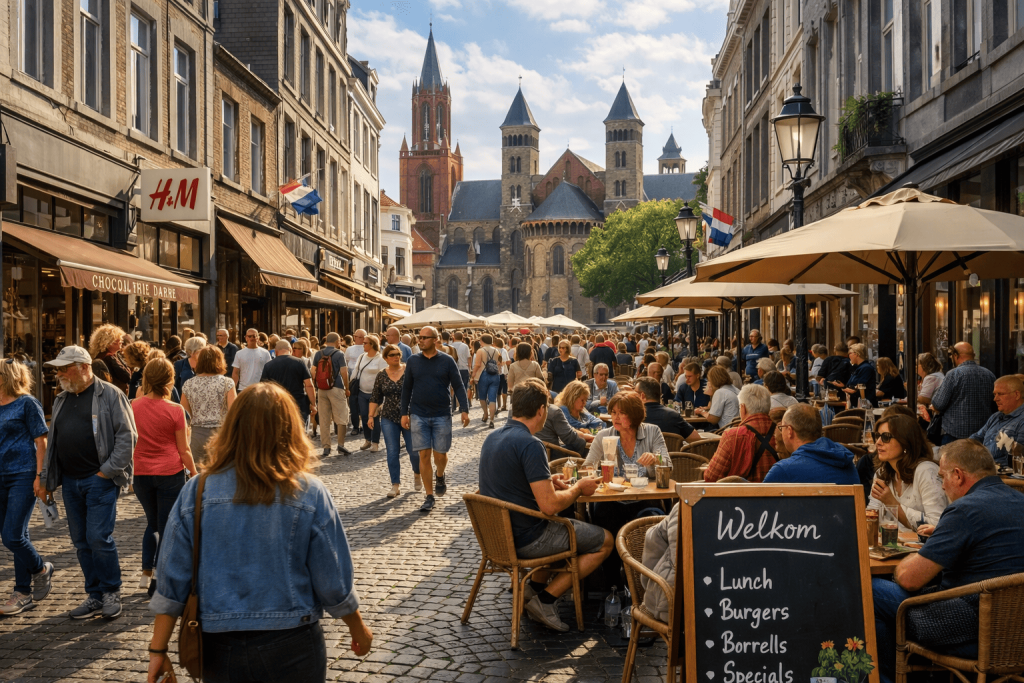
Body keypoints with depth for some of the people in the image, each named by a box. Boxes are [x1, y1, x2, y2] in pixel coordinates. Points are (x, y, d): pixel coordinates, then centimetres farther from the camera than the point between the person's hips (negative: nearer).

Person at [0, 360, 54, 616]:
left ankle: (41, 569, 18)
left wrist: (40, 476, -13)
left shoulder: (26, 403, -7)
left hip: (23, 476, -6)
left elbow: (41, 441, -8)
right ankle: (24, 594, 19)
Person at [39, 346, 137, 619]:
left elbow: (127, 436, -10)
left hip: (100, 480, -7)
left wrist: (108, 471, -13)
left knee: (99, 538, -9)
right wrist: (47, 479, 16)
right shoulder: (61, 400, 15)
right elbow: (53, 441, 21)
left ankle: (111, 593, 8)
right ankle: (95, 597, 20)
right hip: (70, 481, 7)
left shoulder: (110, 395, -6)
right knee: (81, 542, 10)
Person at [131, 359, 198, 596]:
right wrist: (194, 474, 4)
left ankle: (146, 574, 19)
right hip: (170, 473, -4)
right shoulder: (175, 410, -12)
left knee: (152, 523, 22)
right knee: (166, 527, 6)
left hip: (141, 473, 4)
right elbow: (183, 450, -6)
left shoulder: (134, 406, -3)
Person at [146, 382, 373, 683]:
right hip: (291, 647, -1)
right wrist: (358, 628, 10)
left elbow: (171, 582, -5)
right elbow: (334, 583, -7)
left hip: (219, 649, 1)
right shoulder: (311, 494, -12)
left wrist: (158, 649, 5)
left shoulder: (196, 492, -8)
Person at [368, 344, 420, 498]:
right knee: (392, 452, 0)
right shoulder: (381, 376, 4)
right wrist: (371, 415, 1)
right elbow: (375, 398, 9)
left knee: (414, 450, 1)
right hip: (389, 418, 2)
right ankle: (396, 485, 6)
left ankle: (417, 474, 30)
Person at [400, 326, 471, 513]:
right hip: (419, 416, 1)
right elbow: (406, 388, 9)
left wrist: (465, 410, -11)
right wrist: (404, 413, 3)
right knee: (424, 455, 0)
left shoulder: (447, 361, -2)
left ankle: (440, 476, 37)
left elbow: (459, 386, -1)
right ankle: (429, 496, 9)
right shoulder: (413, 361, 4)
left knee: (440, 455, 3)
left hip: (442, 416, -1)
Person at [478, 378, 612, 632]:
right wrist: (578, 488, -7)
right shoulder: (530, 444, -23)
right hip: (526, 541, -9)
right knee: (606, 541, 5)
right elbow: (550, 505, -26)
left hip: (498, 535, 9)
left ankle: (534, 587, 18)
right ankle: (545, 599, 1)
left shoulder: (492, 437, 5)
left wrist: (546, 481, 14)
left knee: (562, 526, 33)